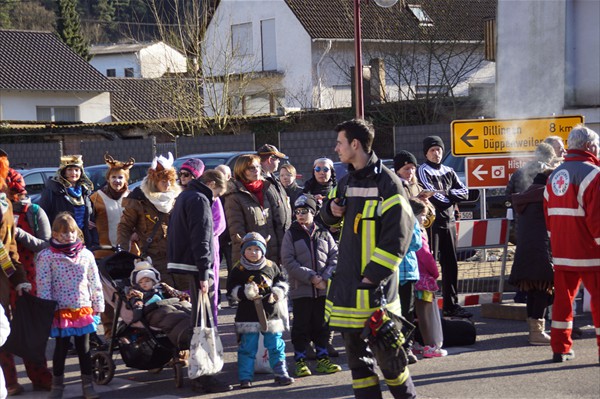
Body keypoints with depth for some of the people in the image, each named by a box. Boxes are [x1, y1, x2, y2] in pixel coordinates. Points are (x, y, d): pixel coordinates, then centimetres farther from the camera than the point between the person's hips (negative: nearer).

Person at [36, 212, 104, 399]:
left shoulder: (86, 255, 3)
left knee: (84, 347, 10)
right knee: (61, 347, 8)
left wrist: (98, 306, 6)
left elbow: (94, 282, 7)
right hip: (61, 311, -2)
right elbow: (43, 286, -8)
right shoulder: (47, 257, -7)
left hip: (83, 309, 2)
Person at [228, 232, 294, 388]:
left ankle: (280, 373, 18)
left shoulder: (271, 266, 6)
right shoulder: (238, 270, -1)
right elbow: (233, 289, -2)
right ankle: (245, 377, 6)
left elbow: (282, 281, 17)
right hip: (248, 315, -2)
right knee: (247, 346, 0)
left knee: (275, 345, 8)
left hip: (270, 312, 2)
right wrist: (245, 292, -19)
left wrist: (278, 292, -2)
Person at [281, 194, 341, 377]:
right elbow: (288, 261, -9)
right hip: (301, 288, -2)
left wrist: (326, 277, -13)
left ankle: (323, 358, 20)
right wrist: (311, 277, -16)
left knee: (322, 325, 10)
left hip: (323, 289, 3)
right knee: (301, 326, 3)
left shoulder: (324, 234, 7)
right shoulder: (291, 234, -1)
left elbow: (335, 256, 3)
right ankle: (300, 360, 12)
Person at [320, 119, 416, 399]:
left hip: (375, 287, -7)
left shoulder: (387, 183, -11)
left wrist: (373, 275, -19)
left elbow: (398, 236, -16)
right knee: (357, 356, 11)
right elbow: (331, 217, 29)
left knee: (387, 355, 0)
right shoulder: (347, 182, 13)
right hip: (347, 284, 8)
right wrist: (331, 209, 5)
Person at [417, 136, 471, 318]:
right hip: (431, 221, -7)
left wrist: (447, 193, -8)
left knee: (450, 264, 8)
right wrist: (451, 199, -2)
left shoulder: (449, 172, 16)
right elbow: (432, 196, -14)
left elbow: (464, 192, 7)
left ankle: (451, 305, 14)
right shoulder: (423, 171, -3)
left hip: (449, 222, 7)